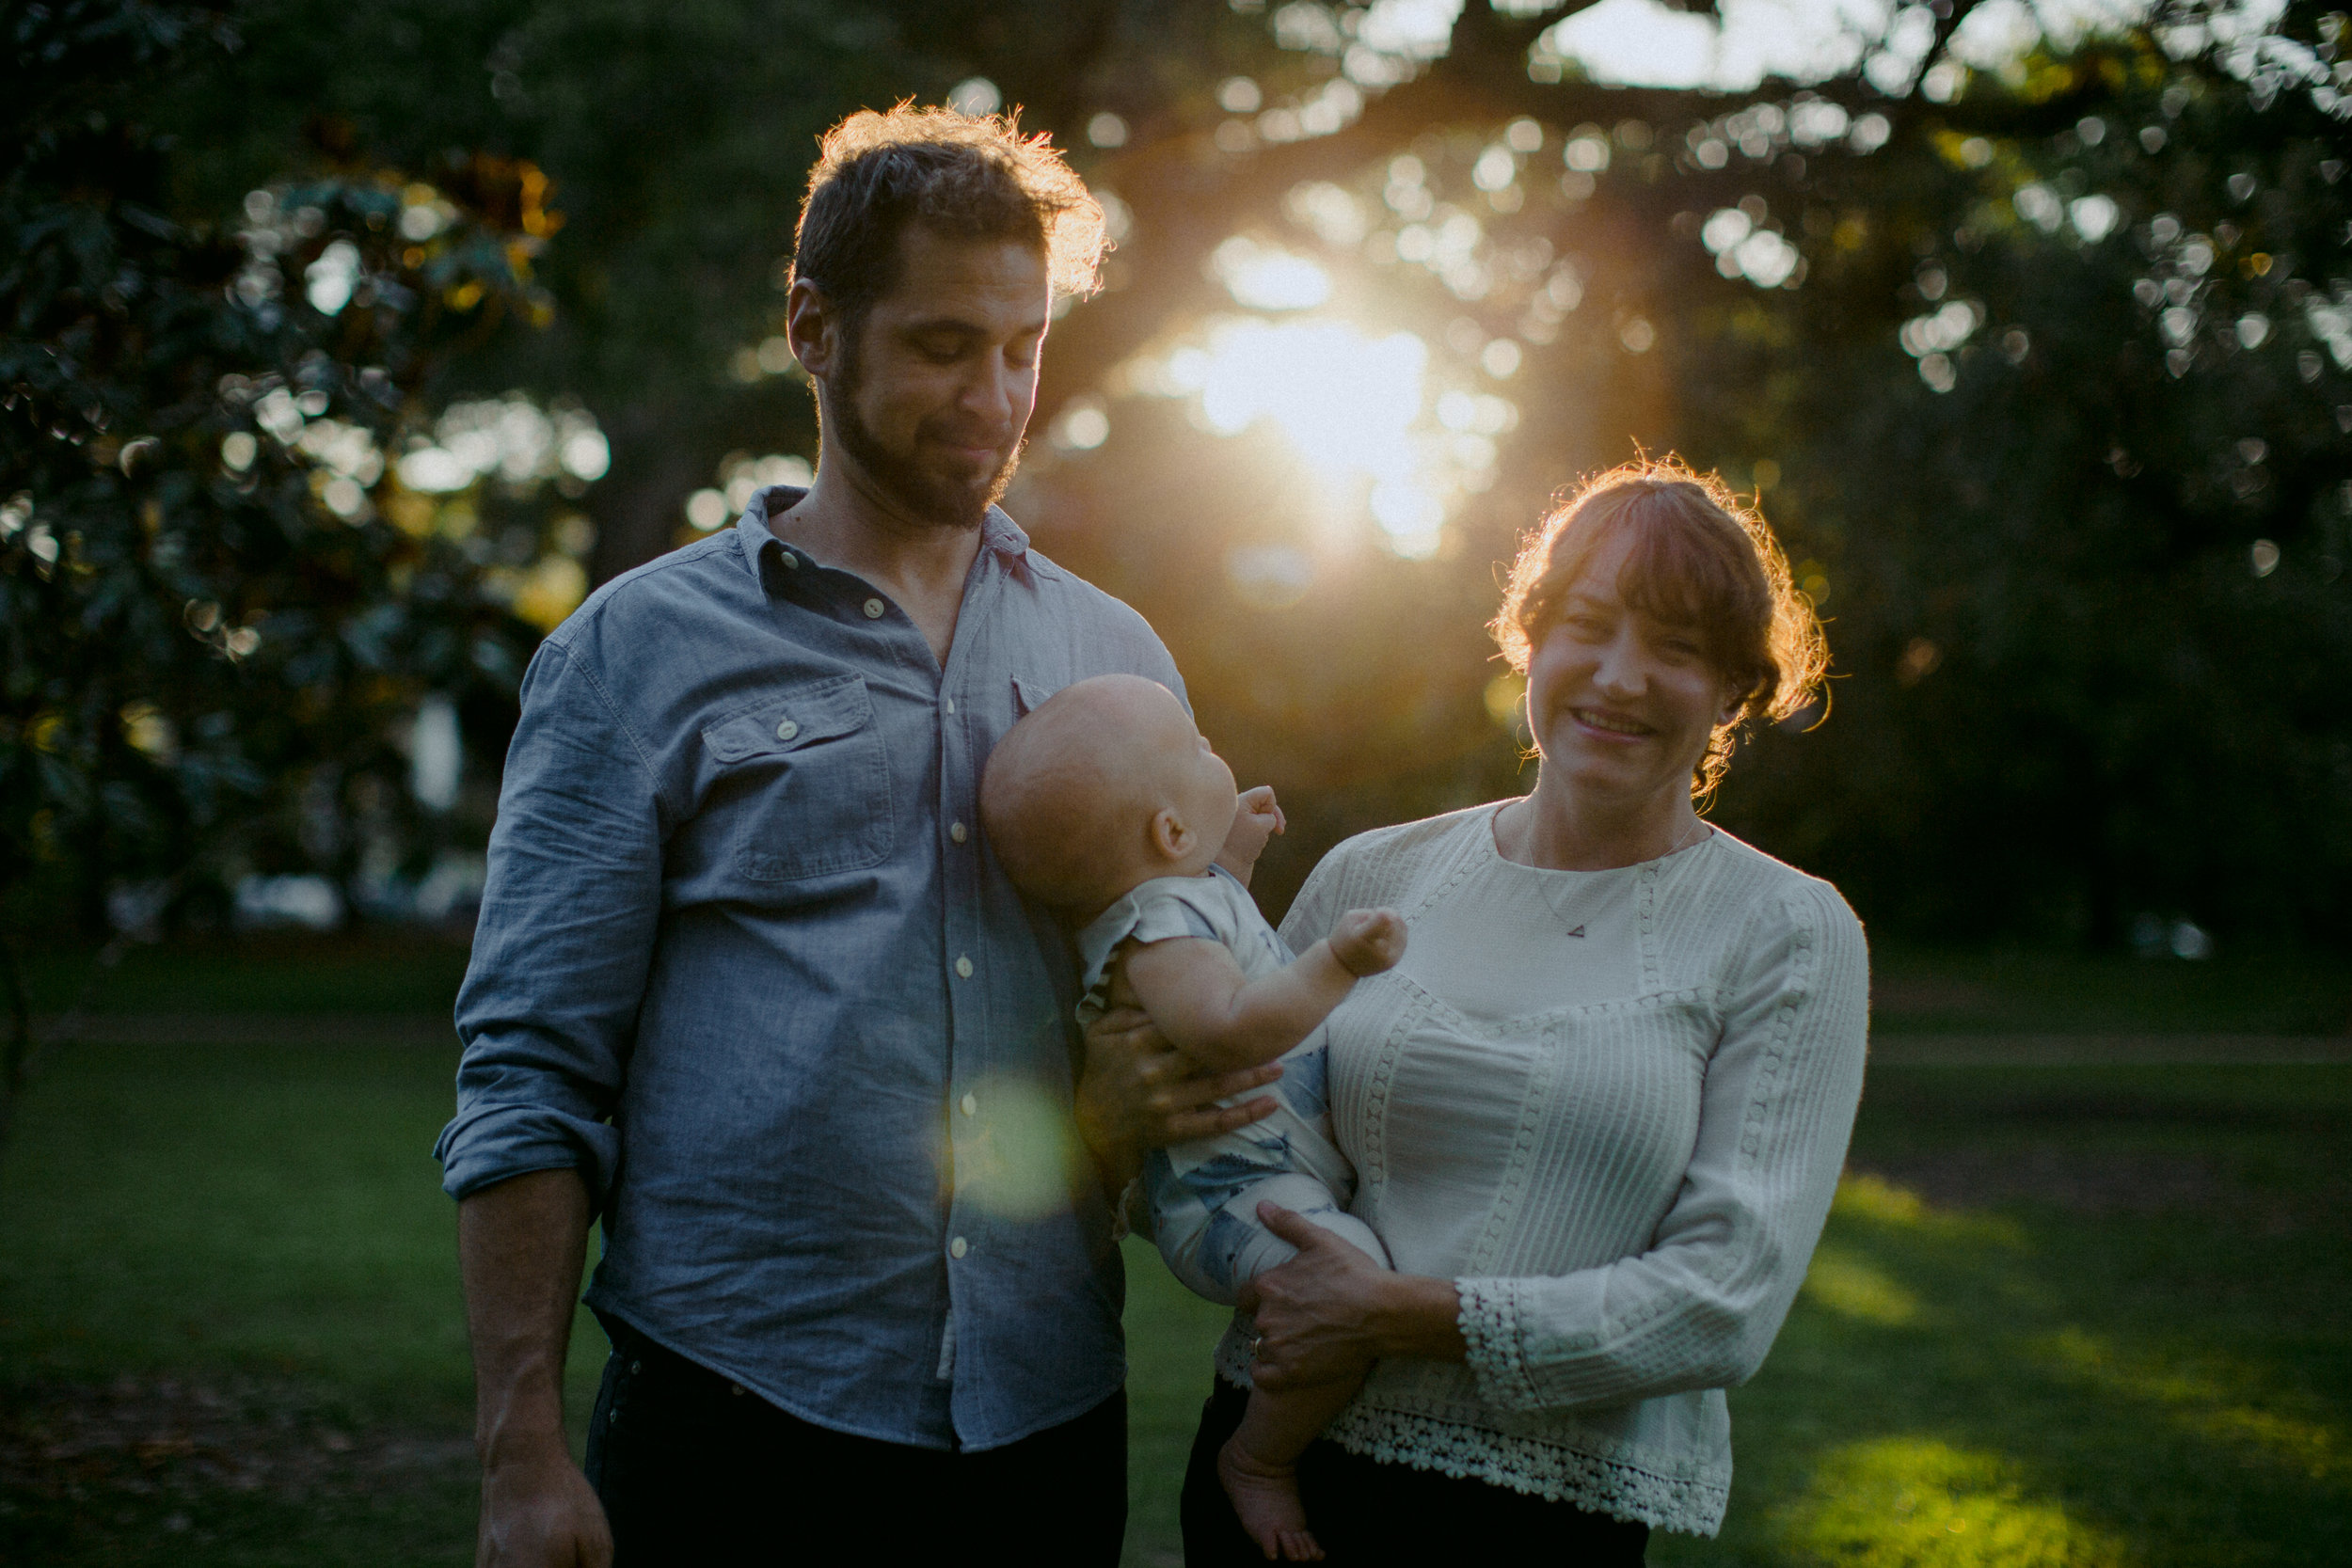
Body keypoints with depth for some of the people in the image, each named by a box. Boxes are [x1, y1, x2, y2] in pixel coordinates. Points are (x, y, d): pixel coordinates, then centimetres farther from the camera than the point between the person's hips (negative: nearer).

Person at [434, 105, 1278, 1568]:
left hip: (1048, 1430, 4)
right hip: (738, 1429, -3)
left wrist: (1141, 1103, -6)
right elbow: (532, 1079, -2)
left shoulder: (1119, 658, 12)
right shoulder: (642, 648, 1)